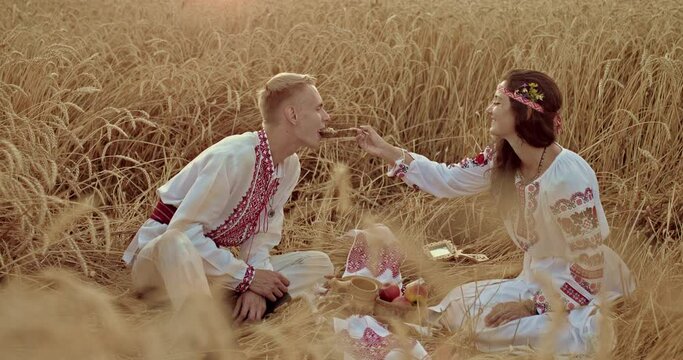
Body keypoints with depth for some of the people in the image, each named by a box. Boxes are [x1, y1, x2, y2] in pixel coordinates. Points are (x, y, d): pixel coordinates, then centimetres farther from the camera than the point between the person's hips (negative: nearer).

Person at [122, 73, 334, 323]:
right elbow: (183, 230, -28)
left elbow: (263, 235, 2)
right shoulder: (234, 157, -25)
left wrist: (255, 287, -17)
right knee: (178, 245, -44)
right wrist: (246, 276, -25)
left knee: (319, 264, -6)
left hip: (214, 262, 8)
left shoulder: (290, 166, -1)